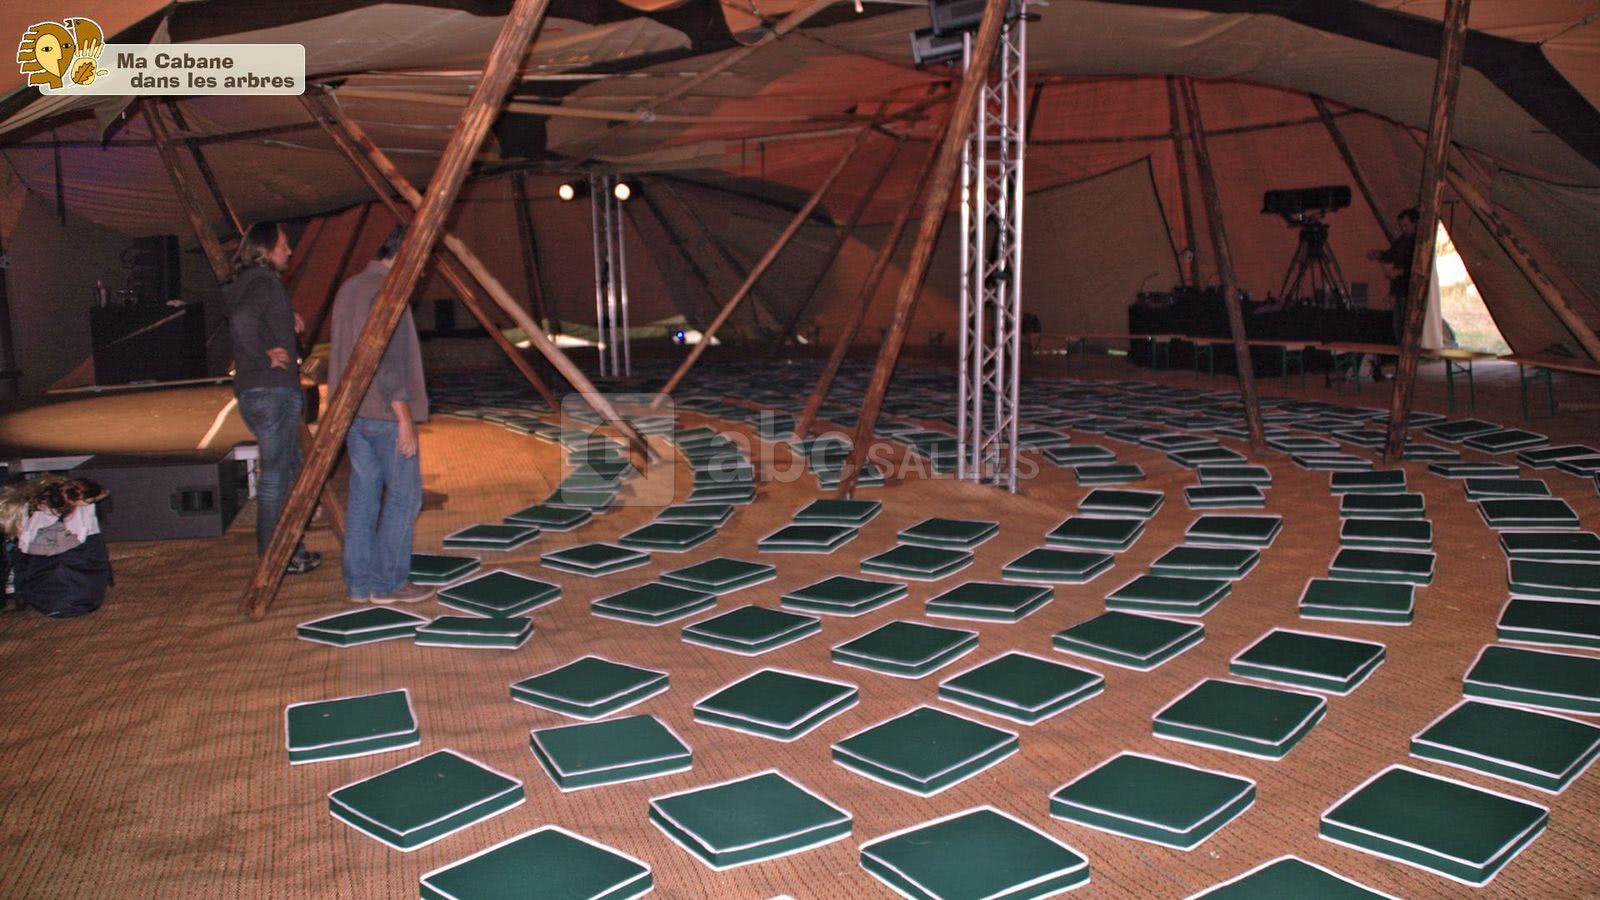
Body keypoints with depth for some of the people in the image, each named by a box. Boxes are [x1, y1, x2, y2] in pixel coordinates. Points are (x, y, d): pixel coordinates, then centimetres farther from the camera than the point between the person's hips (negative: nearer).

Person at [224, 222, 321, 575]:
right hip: (273, 390, -10)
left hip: (255, 391, 10)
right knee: (276, 474, -3)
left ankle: (289, 550, 25)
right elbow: (241, 320, -30)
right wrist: (263, 357, -19)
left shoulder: (245, 282, 17)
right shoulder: (263, 281, -13)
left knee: (289, 469, 17)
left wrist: (288, 319, 16)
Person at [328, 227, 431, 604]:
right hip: (386, 415, -9)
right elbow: (390, 363, -20)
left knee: (363, 495, 11)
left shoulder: (348, 289, 14)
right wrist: (405, 420, -18)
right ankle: (389, 582, 3)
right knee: (403, 495, -1)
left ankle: (359, 582, 15)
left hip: (353, 412, 9)